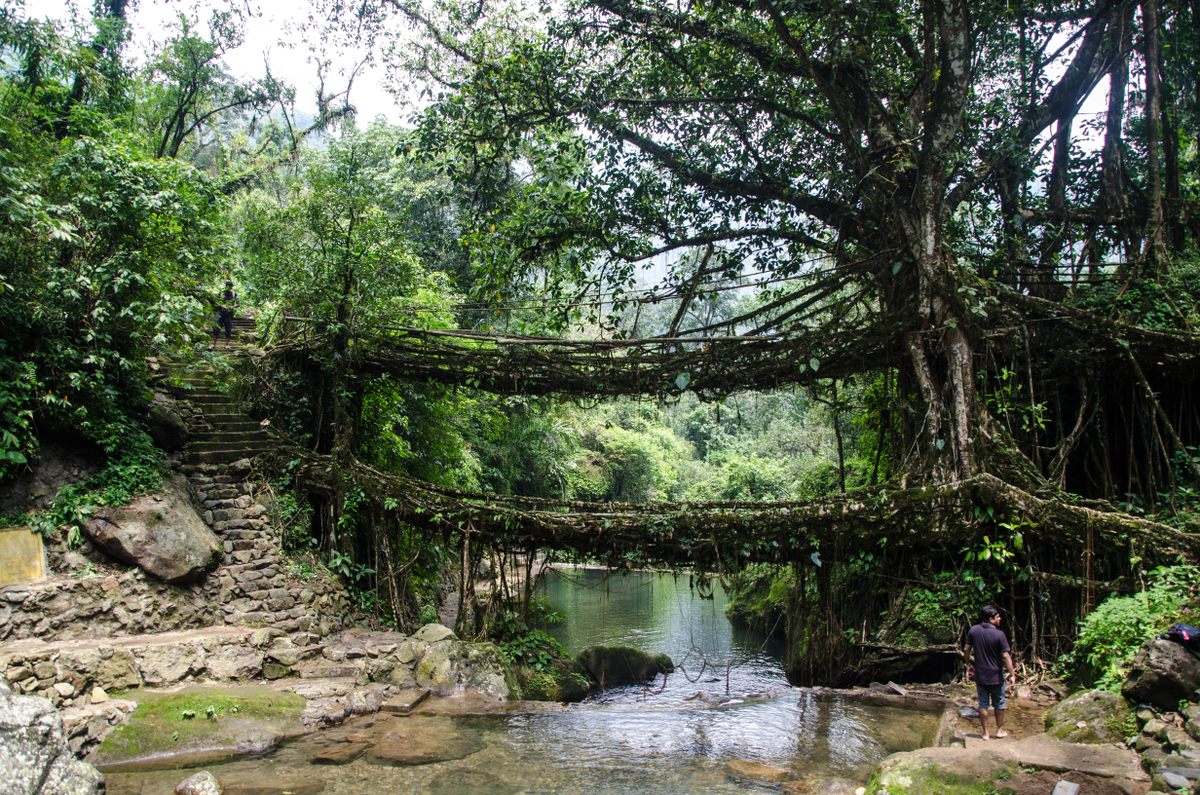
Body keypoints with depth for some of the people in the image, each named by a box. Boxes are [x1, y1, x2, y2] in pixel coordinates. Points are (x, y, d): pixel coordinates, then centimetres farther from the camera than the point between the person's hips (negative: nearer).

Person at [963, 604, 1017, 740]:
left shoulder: (973, 630, -6)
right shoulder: (999, 634, -18)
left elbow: (966, 650, 1)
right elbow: (1006, 656, -17)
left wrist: (968, 665, 15)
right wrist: (1012, 674, -9)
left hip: (980, 676, 3)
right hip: (996, 676, -3)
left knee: (983, 704, 11)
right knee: (999, 704, 17)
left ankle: (986, 733, 16)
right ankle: (999, 730, 29)